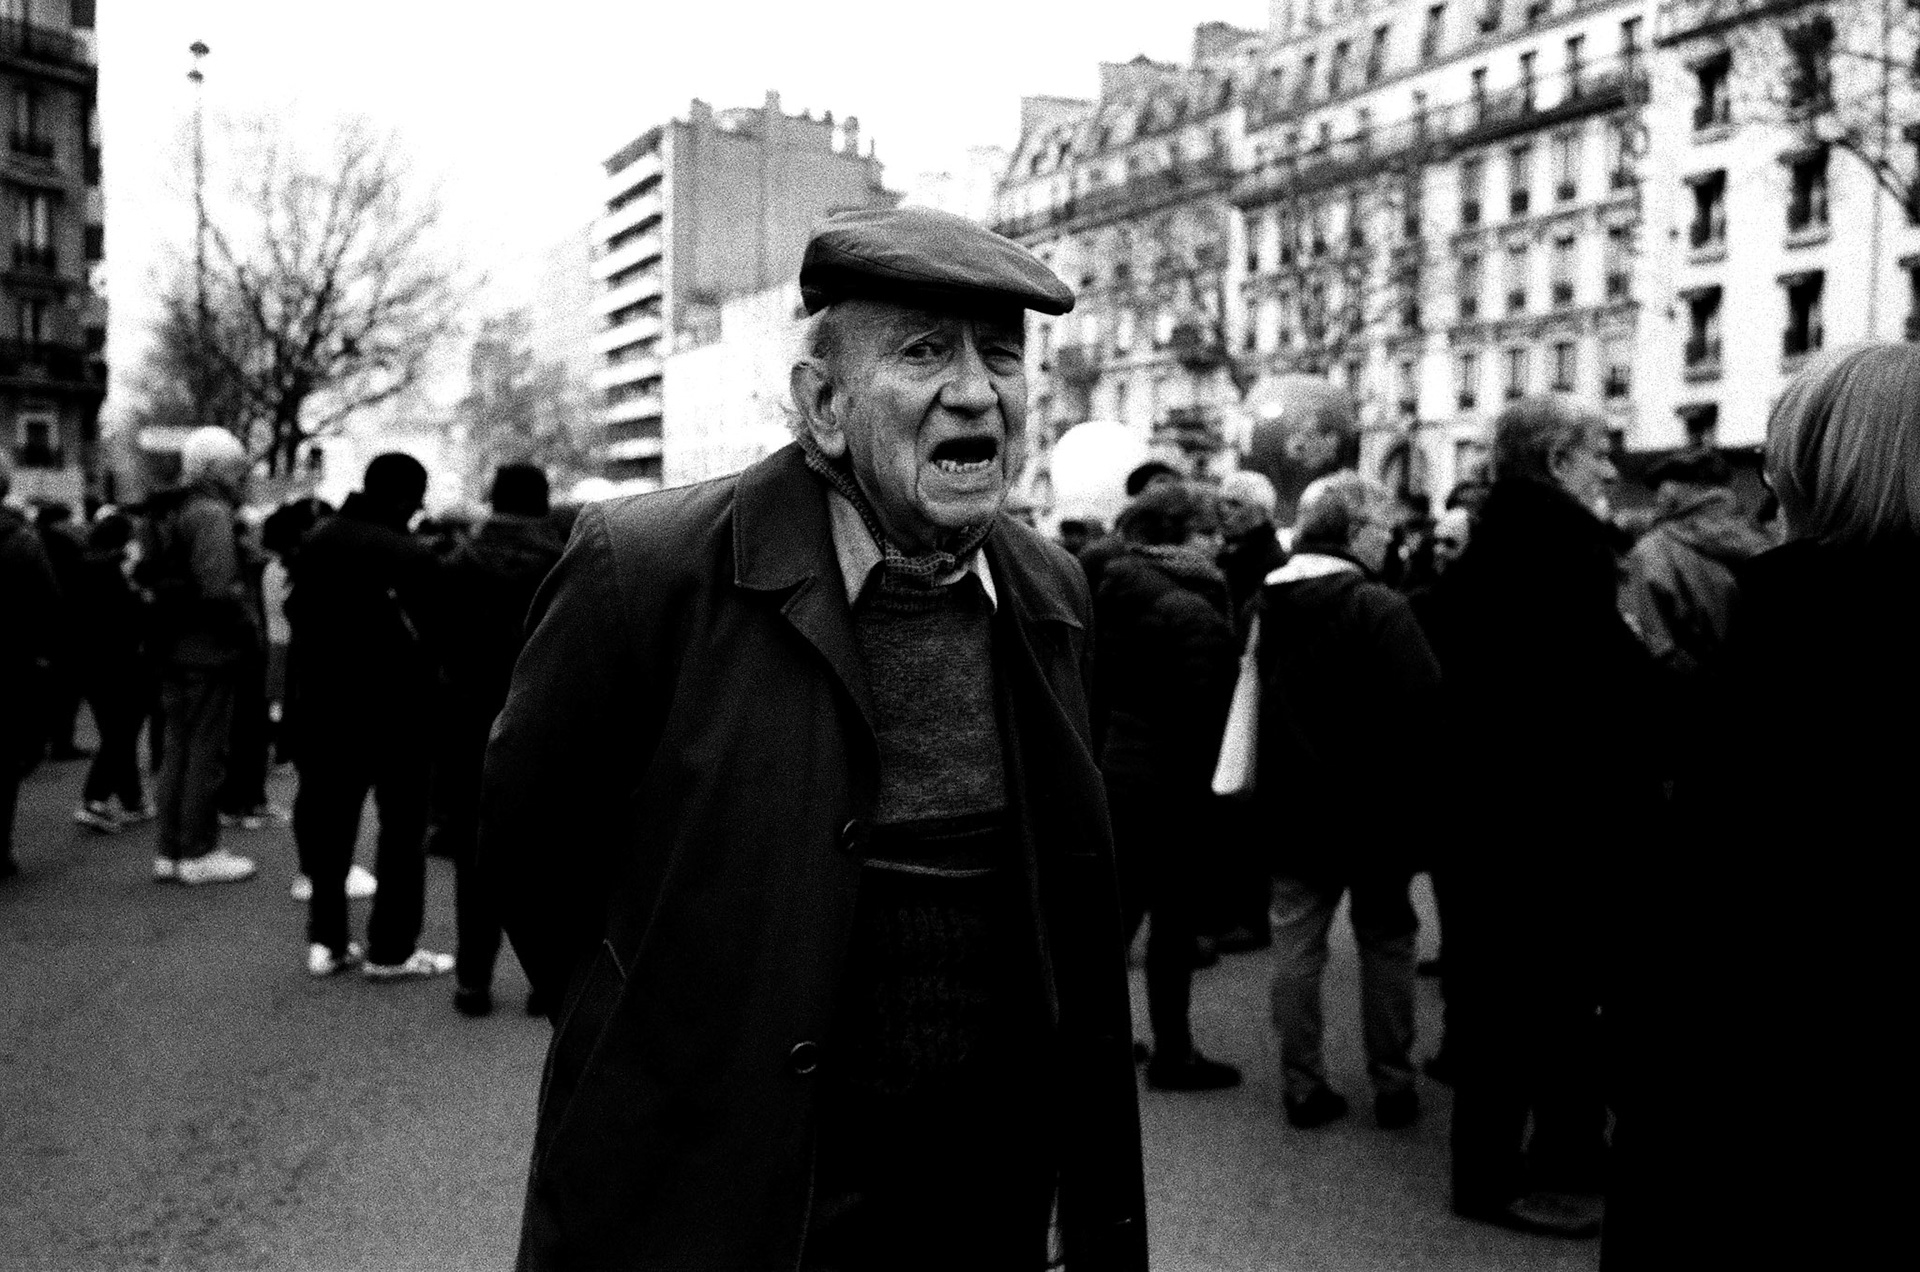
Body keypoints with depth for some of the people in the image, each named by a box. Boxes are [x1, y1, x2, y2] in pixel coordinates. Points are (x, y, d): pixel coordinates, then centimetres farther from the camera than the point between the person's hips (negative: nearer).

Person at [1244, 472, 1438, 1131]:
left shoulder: (1269, 602, 4)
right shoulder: (1379, 608, -18)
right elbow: (1426, 704, -23)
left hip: (1291, 804, 5)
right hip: (1372, 805, -5)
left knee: (1297, 945, 9)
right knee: (1386, 942, 10)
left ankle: (1302, 1086, 16)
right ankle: (1392, 1084, 19)